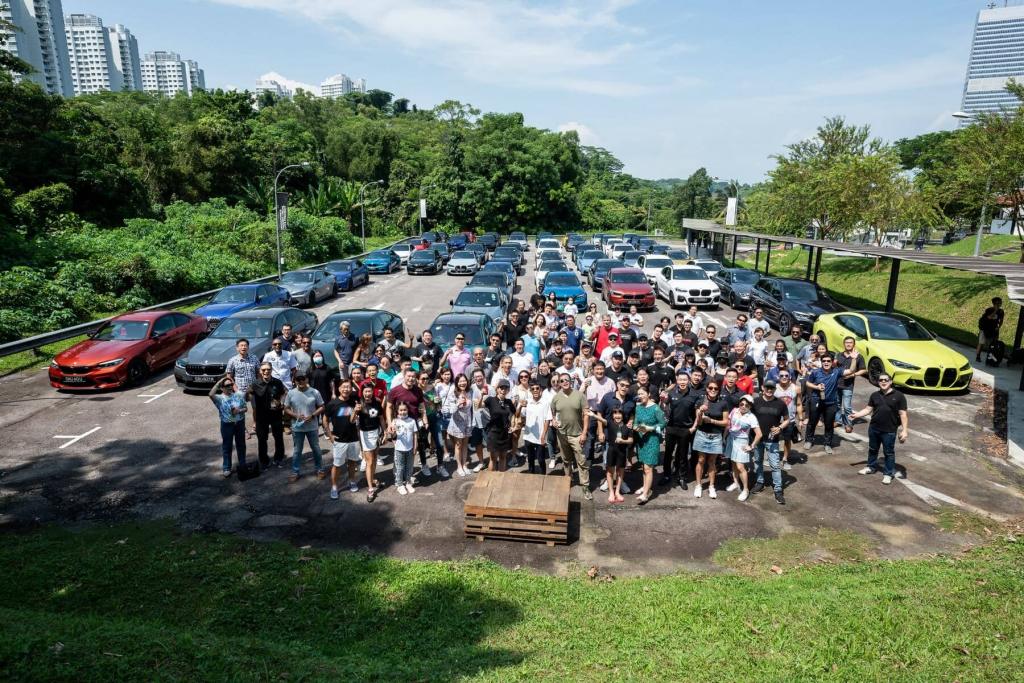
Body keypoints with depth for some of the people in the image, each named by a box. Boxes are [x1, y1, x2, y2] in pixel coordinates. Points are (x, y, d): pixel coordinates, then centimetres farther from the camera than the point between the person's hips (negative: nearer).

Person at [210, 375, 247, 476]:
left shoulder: (239, 395, -2)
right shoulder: (220, 398, -10)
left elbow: (245, 408, 4)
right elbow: (211, 394, -31)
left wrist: (240, 410, -19)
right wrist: (218, 382, -23)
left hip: (240, 423, 2)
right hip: (227, 425, -2)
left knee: (241, 445, 16)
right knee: (226, 446, 7)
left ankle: (242, 465, 31)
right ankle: (226, 468, 17)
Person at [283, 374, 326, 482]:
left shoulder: (315, 392, -9)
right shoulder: (291, 393, -5)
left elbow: (321, 407, -3)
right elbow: (286, 409, 1)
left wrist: (312, 415, -18)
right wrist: (296, 416, -16)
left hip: (312, 427, -1)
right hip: (297, 428, 1)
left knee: (316, 449, 13)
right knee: (296, 451, 12)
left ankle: (320, 470, 28)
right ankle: (295, 472, 25)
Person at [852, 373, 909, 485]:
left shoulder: (899, 396, -8)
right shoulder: (875, 395, 5)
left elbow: (903, 414, -9)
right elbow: (868, 409, 6)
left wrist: (904, 430, -14)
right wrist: (856, 414, -9)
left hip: (889, 431, -4)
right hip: (873, 428, 4)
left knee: (889, 452, 7)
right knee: (872, 449, 19)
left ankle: (888, 473, 20)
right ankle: (871, 467, 38)